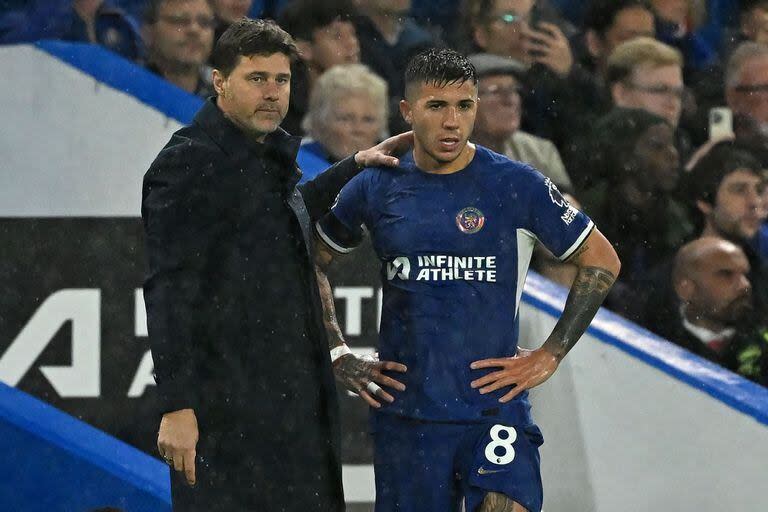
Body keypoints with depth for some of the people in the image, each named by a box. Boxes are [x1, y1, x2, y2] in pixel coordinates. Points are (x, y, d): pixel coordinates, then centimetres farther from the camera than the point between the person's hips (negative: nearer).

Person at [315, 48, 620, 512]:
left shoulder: (517, 185, -3)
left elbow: (602, 262, 4)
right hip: (406, 412, 3)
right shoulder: (377, 187, 4)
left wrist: (549, 356, 0)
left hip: (495, 403, -3)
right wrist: (337, 353, 10)